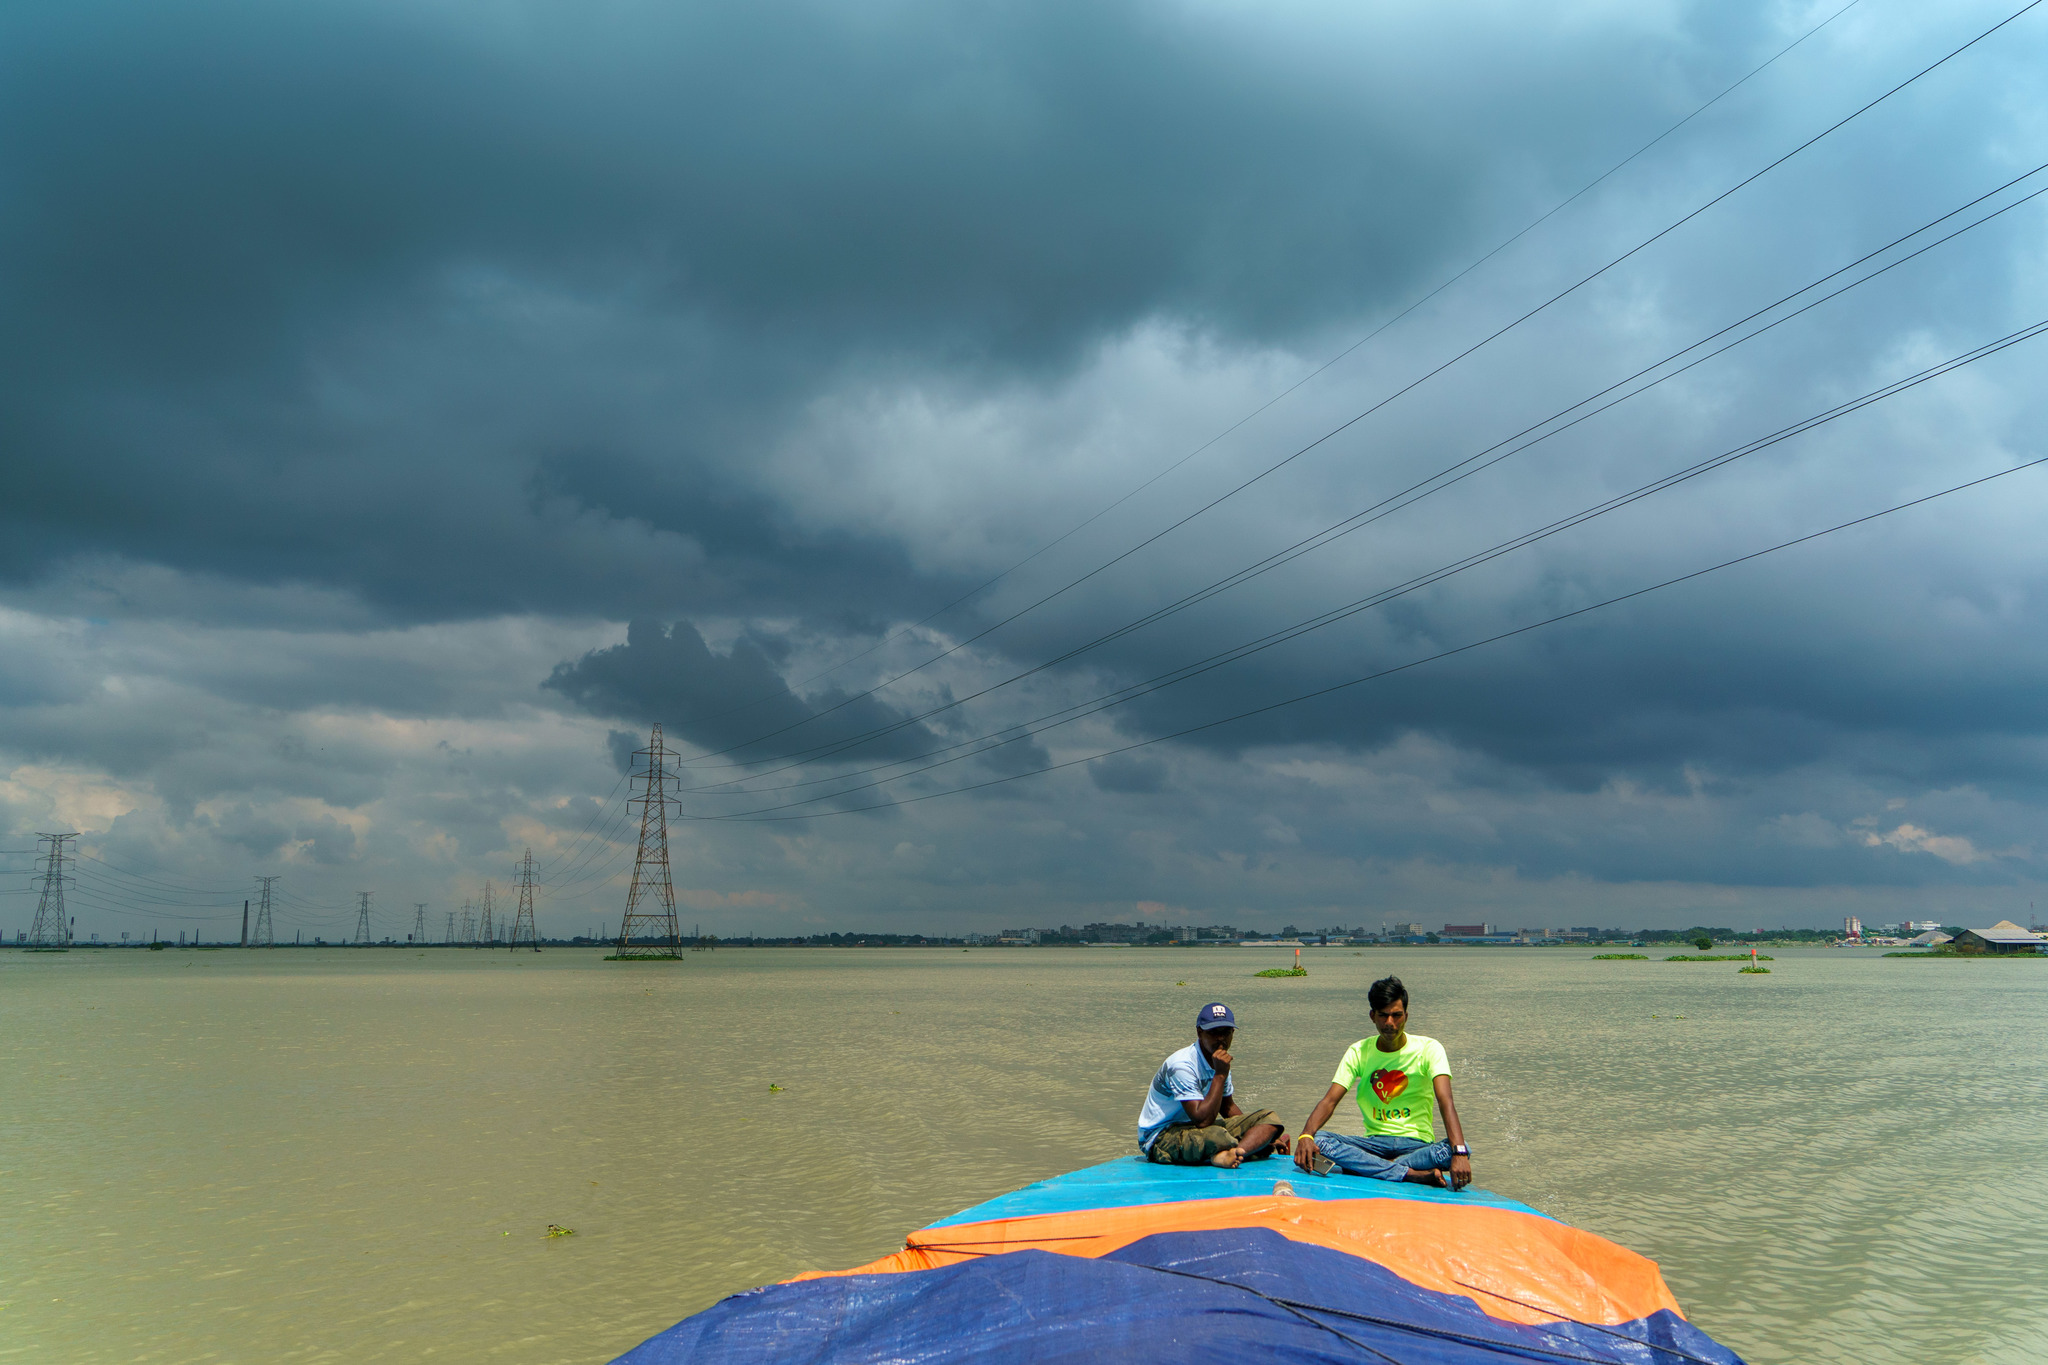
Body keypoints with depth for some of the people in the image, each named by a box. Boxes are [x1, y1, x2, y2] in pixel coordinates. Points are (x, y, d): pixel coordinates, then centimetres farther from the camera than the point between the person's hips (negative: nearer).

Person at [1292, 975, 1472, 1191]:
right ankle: (1415, 1174, -32)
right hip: (1375, 1142, 2)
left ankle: (1362, 1167, -30)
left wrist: (1459, 1153, -36)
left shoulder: (1428, 1049, -4)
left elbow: (1445, 1102, -19)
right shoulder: (1359, 1052, 4)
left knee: (1461, 1150, -34)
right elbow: (1329, 1100, -5)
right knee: (1318, 1141, -27)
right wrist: (1306, 1136, -27)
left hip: (1417, 1143, -2)